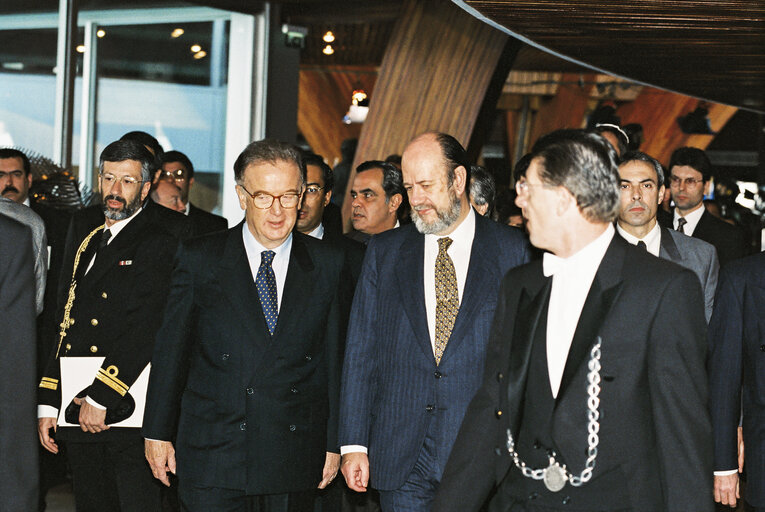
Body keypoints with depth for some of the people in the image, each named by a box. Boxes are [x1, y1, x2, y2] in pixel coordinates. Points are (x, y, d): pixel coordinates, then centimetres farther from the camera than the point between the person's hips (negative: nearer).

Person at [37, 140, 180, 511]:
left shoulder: (157, 245, -3)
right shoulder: (85, 240, 19)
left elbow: (145, 330, -13)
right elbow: (63, 330, 17)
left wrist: (99, 398, -16)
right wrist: (48, 404, 11)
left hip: (125, 411, -6)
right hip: (76, 412, 6)